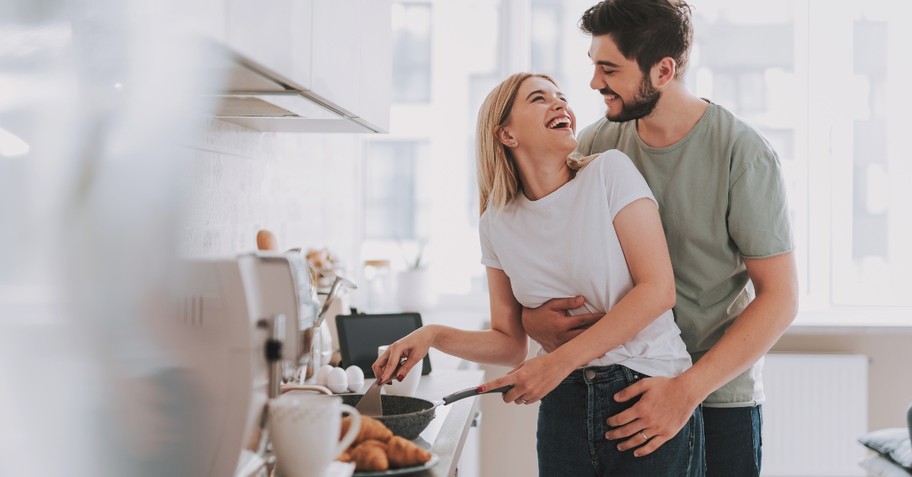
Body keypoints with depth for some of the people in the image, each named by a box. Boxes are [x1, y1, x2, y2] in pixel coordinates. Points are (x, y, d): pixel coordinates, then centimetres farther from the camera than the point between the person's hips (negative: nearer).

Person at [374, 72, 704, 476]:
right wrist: (434, 336, -8)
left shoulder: (610, 171, -6)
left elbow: (658, 289, -13)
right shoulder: (497, 224, 5)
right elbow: (511, 343, 10)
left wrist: (560, 361, -16)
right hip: (564, 408, 3)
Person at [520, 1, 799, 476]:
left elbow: (779, 297, -15)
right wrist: (530, 316, -15)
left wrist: (688, 389, -24)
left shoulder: (742, 152, -14)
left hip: (718, 399, -4)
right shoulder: (596, 144, -2)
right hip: (617, 397, 4)